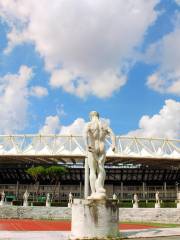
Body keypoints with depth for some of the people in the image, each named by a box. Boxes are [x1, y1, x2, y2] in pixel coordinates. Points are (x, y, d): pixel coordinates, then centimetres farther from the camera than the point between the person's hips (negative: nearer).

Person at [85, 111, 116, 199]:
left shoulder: (89, 124, 2)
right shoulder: (104, 125, 13)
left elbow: (86, 133, -19)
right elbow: (112, 134, -3)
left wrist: (87, 145, -30)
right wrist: (113, 145, -15)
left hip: (92, 149, -2)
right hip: (102, 149, 3)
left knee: (92, 171, 3)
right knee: (101, 170, 4)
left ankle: (93, 193, 0)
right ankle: (100, 190, -16)